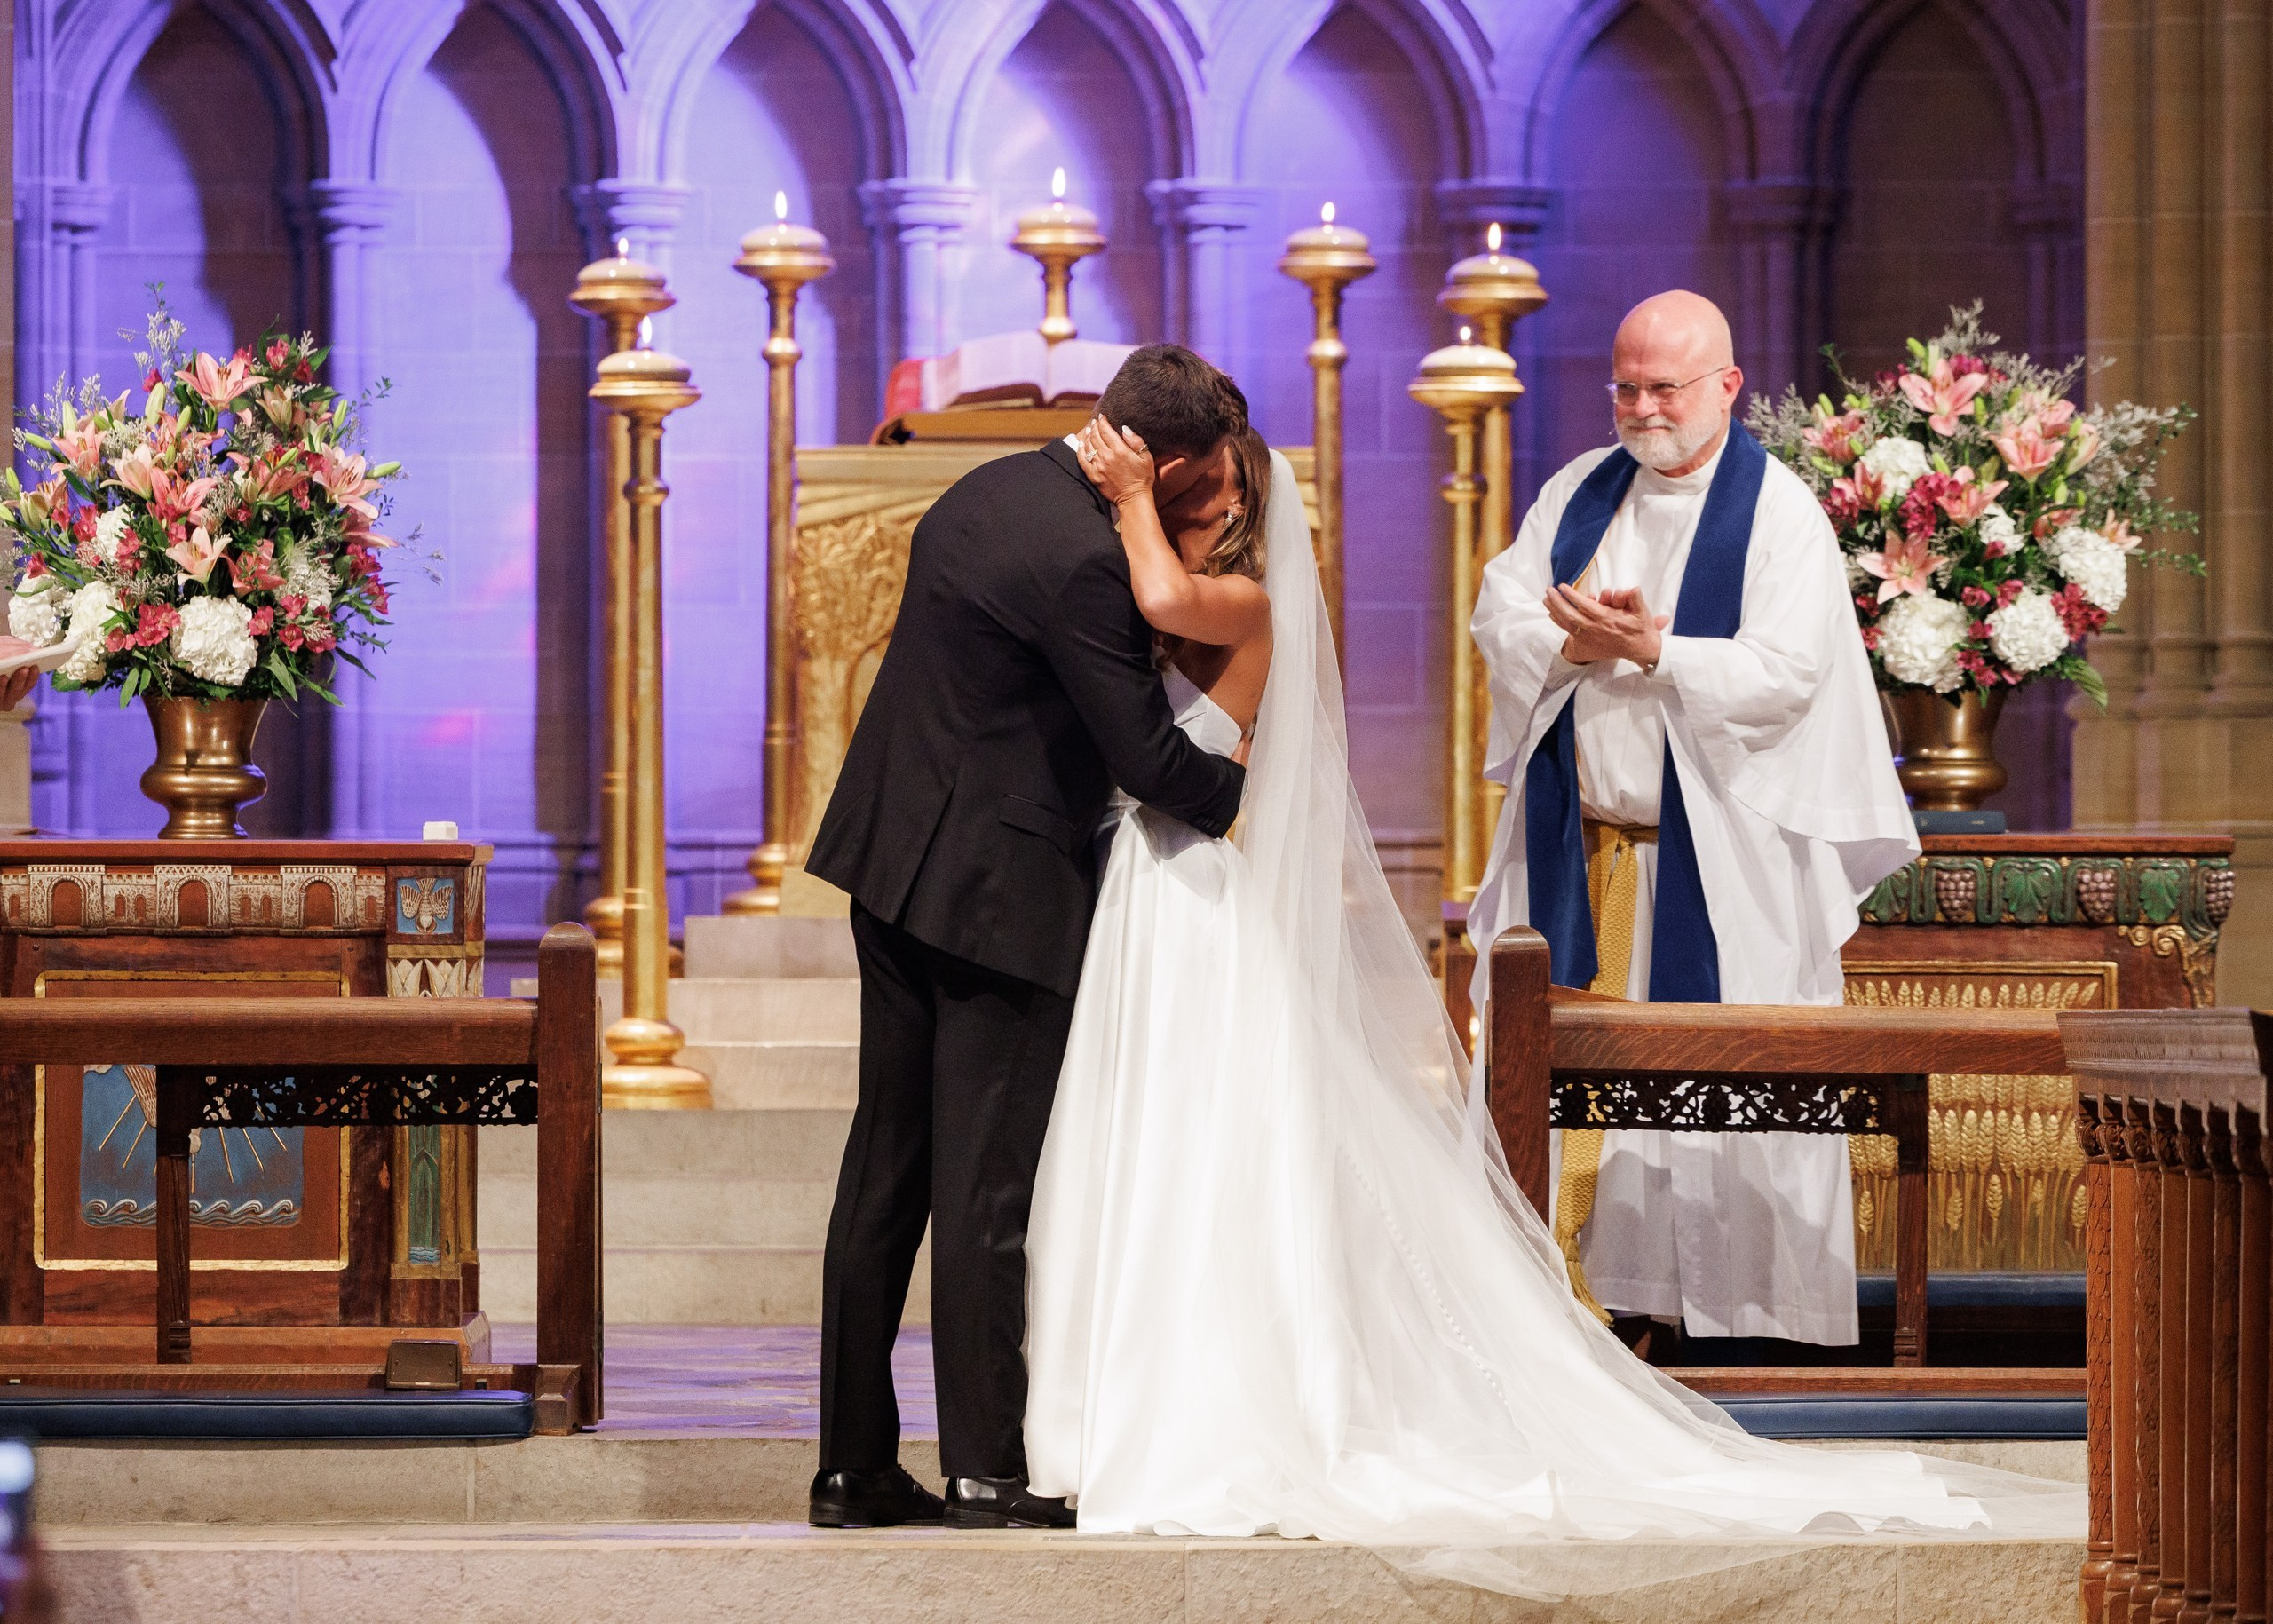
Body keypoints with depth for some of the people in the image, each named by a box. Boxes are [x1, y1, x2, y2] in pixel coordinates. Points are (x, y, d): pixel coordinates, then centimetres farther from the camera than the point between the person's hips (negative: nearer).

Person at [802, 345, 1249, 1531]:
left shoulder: (989, 490, 8)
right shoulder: (1081, 562, -21)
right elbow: (1146, 755, -18)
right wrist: (1244, 791, 1)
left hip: (898, 864, 9)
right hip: (997, 888, -9)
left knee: (886, 1172, 11)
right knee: (986, 1188, -3)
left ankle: (854, 1465, 15)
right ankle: (987, 1471, 1)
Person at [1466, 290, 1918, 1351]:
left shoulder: (1782, 515, -4)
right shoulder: (1578, 494, 12)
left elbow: (1785, 674, -14)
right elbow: (1501, 614, 4)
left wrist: (1653, 650, -23)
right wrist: (1580, 644, -15)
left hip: (1716, 847, -4)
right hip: (1578, 839, 4)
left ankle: (1721, 1295, 3)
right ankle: (1570, 1291, 6)